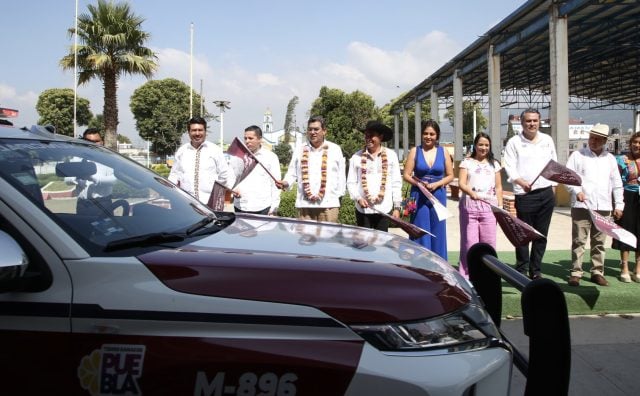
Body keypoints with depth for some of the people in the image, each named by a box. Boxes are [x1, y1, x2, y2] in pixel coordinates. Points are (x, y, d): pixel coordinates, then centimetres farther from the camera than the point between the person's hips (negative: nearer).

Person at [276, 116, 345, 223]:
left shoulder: (335, 149, 7)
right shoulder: (299, 150, 10)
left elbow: (341, 176, 9)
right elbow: (292, 174, 13)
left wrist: (339, 195, 5)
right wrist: (286, 183, -6)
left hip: (329, 204, -1)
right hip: (304, 204, 1)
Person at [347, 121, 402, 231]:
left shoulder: (391, 156, 3)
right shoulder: (357, 157, 2)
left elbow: (396, 183, 4)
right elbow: (351, 183, 5)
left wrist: (397, 207, 2)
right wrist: (358, 198, -12)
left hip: (384, 209, 0)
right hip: (363, 209, 0)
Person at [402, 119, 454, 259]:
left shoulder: (443, 152, 4)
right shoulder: (415, 151, 1)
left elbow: (450, 175, 6)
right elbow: (406, 175, -1)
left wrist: (437, 184, -11)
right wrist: (419, 183, -18)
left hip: (438, 196, 1)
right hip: (418, 196, -1)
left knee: (438, 232, 6)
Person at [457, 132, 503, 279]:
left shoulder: (494, 164, 18)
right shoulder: (467, 162, 9)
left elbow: (498, 187, 16)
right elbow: (461, 183, -2)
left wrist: (500, 206, 6)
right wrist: (471, 192, -21)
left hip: (489, 205, 2)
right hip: (470, 204, -2)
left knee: (489, 241, -2)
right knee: (469, 241, -5)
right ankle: (466, 275, 0)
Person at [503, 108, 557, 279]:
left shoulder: (547, 140, 13)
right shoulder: (514, 142, 0)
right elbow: (509, 167, -7)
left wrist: (553, 186, 10)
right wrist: (521, 182, -22)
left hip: (547, 193, 4)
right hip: (525, 194, -4)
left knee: (541, 235, 10)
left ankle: (536, 270, 20)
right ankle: (522, 270, 10)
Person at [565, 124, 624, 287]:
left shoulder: (610, 158, 15)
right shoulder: (578, 155, 4)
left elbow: (617, 183, 17)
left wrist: (619, 205, 11)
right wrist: (577, 191, -18)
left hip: (603, 207, 3)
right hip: (581, 206, -3)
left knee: (599, 242, 7)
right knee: (578, 241, -3)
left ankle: (597, 272, 15)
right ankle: (576, 273, 2)